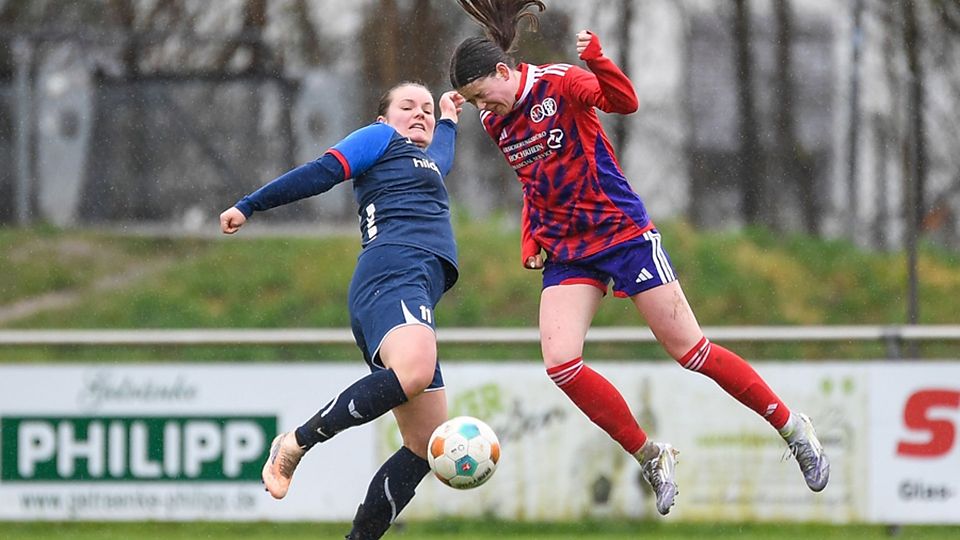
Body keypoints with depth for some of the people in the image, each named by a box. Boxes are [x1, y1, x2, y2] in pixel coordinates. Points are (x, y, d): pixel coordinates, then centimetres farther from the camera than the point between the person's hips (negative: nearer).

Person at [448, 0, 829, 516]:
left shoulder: (558, 82, -13)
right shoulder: (494, 121, 7)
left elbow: (624, 102, -30)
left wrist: (596, 60, -47)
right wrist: (530, 240, 10)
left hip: (623, 234, -6)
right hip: (566, 251, 6)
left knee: (688, 348, -5)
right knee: (560, 363, -14)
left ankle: (791, 426, 11)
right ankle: (650, 457, 0)